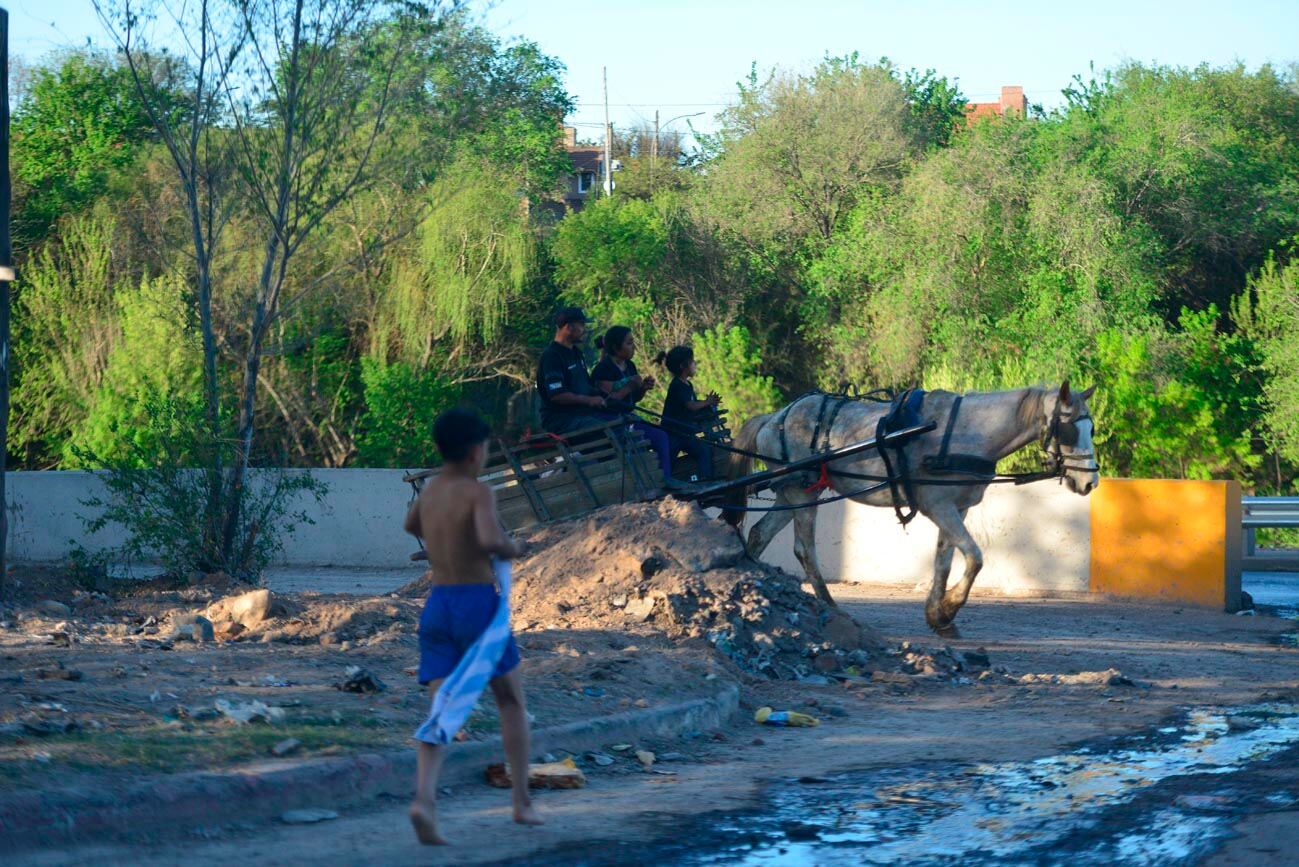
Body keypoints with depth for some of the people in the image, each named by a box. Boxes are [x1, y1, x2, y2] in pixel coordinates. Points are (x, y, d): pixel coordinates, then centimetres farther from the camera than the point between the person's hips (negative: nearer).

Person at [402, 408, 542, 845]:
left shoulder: (430, 489, 13)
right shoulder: (479, 492, -9)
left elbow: (412, 526, 35)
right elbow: (490, 539, -28)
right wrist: (510, 547, -6)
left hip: (437, 606, 5)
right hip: (478, 604, -5)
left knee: (442, 710, -4)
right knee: (511, 700, 15)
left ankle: (424, 799, -28)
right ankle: (522, 802, 18)